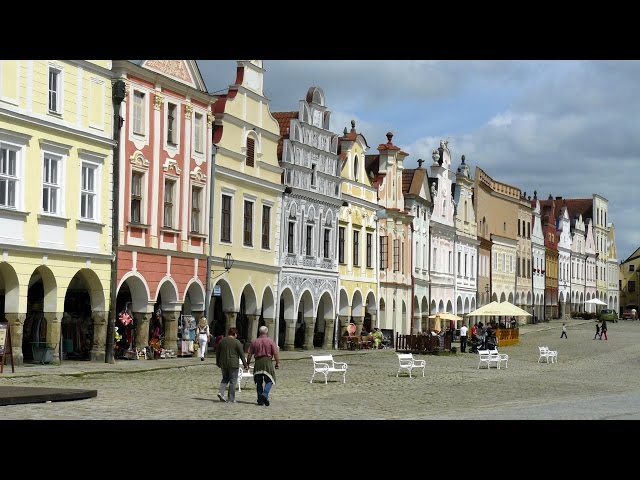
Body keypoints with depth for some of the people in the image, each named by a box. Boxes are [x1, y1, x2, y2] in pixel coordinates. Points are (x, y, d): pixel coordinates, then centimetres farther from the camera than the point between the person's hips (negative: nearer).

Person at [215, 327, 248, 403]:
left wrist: (218, 362, 26)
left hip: (223, 364, 5)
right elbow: (241, 354, -8)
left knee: (225, 379, 19)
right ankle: (231, 398, 3)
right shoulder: (237, 342, -9)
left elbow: (217, 352, 14)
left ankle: (221, 392, -3)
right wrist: (245, 364, -2)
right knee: (233, 381, 3)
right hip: (233, 364, -5)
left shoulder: (222, 341, 6)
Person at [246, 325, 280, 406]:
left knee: (259, 382, 9)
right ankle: (264, 395, -18)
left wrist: (248, 363, 15)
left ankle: (260, 400, 10)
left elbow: (249, 354, 5)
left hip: (258, 363, 3)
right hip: (267, 361, -3)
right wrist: (277, 363, 2)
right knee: (269, 380, 4)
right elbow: (275, 353, -6)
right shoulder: (270, 341, -1)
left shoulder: (254, 342, 5)